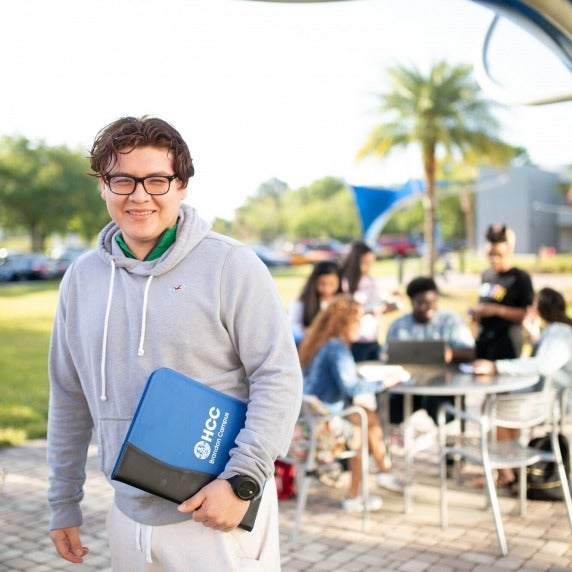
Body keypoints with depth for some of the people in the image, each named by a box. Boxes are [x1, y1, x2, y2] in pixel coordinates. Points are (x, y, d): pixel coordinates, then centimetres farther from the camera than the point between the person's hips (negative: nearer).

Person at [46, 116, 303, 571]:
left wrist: (242, 479, -18)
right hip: (129, 515, 4)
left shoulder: (231, 265, -10)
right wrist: (64, 504, 14)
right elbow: (69, 398, 11)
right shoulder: (83, 277, 4)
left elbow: (279, 378, -11)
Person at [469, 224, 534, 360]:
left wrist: (497, 310, -20)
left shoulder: (521, 278, -6)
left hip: (506, 345, -6)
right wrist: (476, 313, 5)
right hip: (482, 342, 6)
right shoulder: (486, 275, 13)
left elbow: (528, 314, -13)